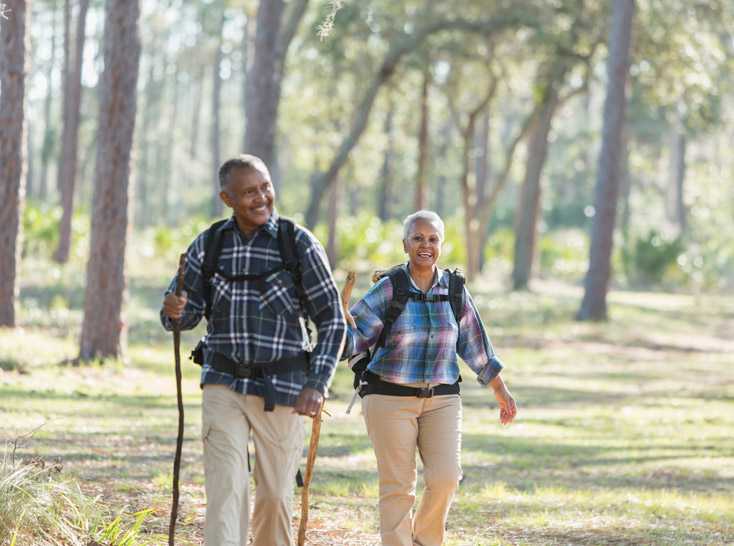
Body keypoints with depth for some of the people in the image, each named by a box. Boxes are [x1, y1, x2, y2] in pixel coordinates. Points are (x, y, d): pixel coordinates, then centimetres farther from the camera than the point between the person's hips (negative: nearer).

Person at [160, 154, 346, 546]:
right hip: (224, 385, 1)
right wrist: (174, 311, -17)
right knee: (225, 490, -13)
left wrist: (316, 385, -14)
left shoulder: (299, 244, -6)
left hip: (282, 390, -1)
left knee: (275, 495, 8)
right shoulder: (208, 245, 0)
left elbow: (332, 320, -3)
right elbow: (188, 314, 9)